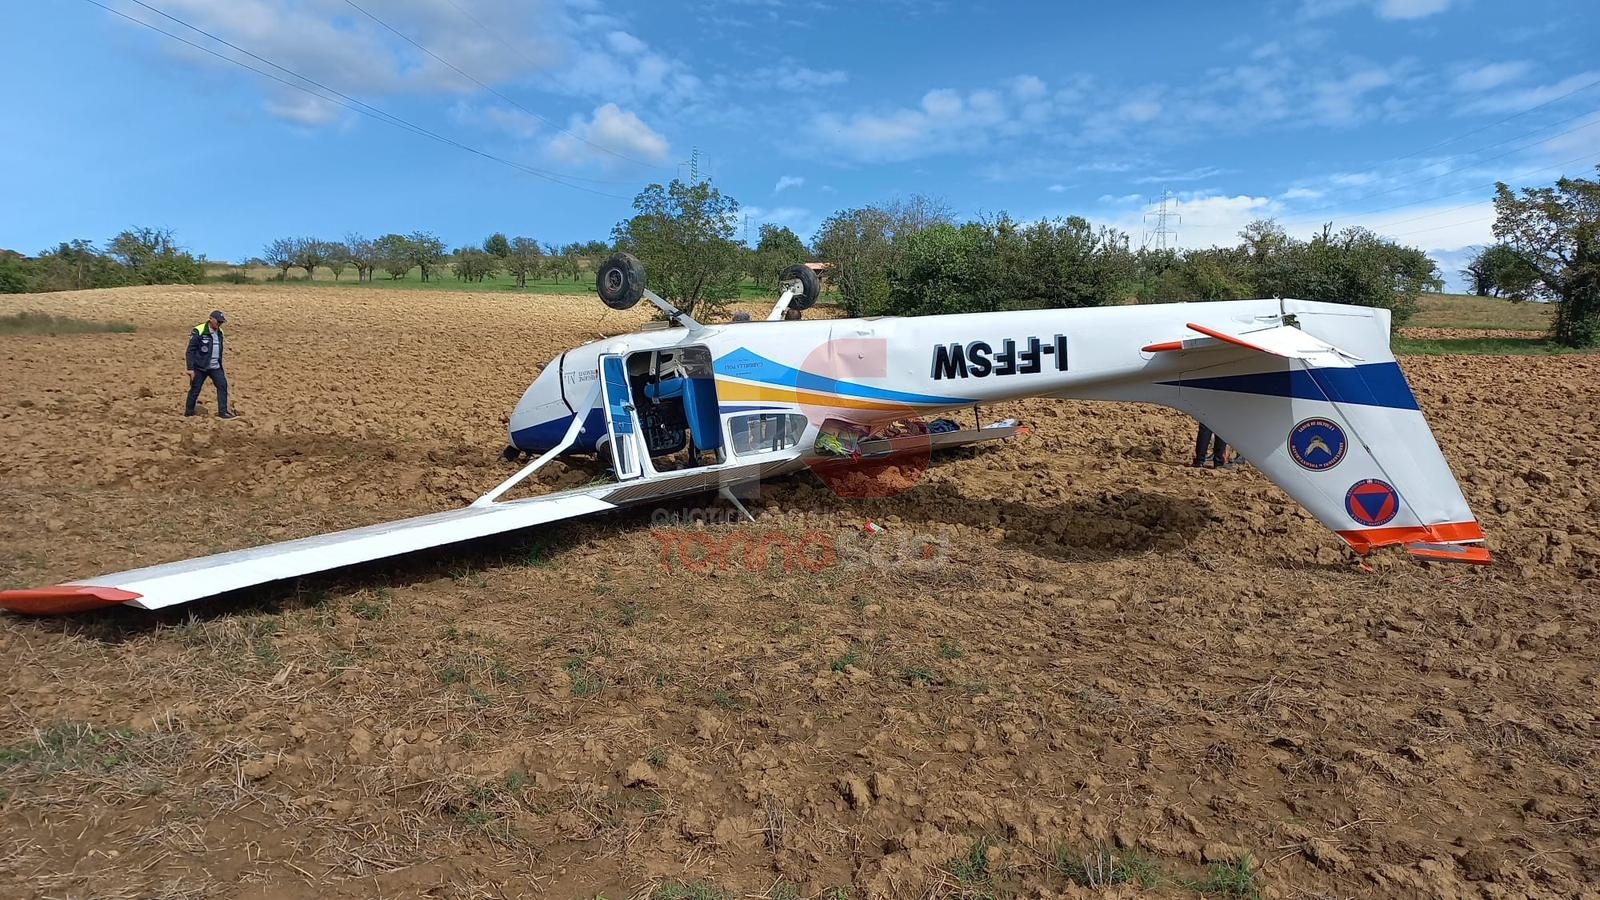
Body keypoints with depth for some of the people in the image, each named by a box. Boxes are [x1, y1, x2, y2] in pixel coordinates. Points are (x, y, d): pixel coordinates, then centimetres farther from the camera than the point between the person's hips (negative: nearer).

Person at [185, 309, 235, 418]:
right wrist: (190, 369, -17)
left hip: (215, 367, 6)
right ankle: (189, 412, 19)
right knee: (195, 389, 4)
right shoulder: (199, 331, -15)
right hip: (200, 367, -6)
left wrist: (220, 366, 21)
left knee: (222, 385, -5)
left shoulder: (219, 332, 7)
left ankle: (223, 412, -3)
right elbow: (190, 351, -14)